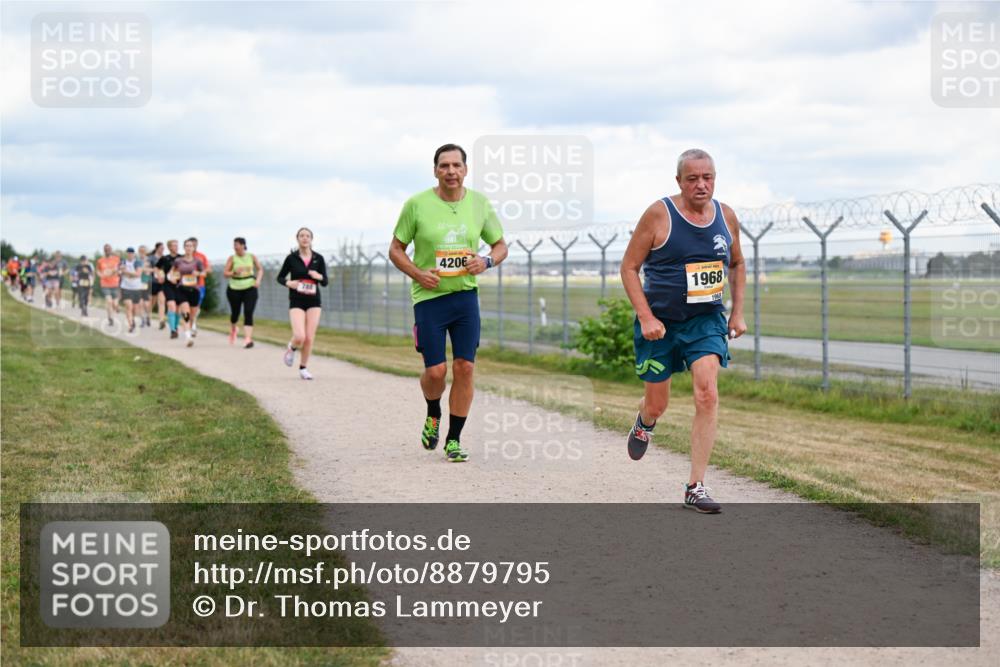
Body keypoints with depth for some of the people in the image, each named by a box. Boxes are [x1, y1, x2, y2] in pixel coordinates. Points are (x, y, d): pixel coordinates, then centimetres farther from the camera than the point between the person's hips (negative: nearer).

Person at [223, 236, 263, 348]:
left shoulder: (252, 257, 1)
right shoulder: (232, 258, -3)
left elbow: (260, 269, 10)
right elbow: (225, 273, -6)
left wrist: (258, 279, -7)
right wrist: (234, 272, -24)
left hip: (250, 288, 0)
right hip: (234, 289, 0)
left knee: (248, 313, -13)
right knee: (235, 313, 13)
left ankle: (248, 339, -19)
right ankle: (232, 330, 46)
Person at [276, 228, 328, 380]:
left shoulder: (318, 258, 2)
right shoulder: (291, 258, -2)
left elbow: (325, 283, 5)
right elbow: (280, 277, 7)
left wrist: (319, 277, -17)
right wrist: (288, 283, -14)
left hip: (314, 301, 2)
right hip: (297, 302, -2)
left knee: (309, 338, -1)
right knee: (299, 337, -17)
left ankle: (303, 368, 18)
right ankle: (291, 348, 19)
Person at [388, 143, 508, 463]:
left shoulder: (480, 204, 3)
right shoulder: (417, 205, -5)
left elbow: (501, 245, 14)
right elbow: (395, 249, 2)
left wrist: (486, 261, -8)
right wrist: (418, 274, -15)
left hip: (466, 295, 2)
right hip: (429, 296, -2)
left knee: (464, 368, -3)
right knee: (436, 370, -6)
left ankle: (453, 440, 10)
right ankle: (433, 414, 28)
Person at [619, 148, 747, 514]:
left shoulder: (726, 216, 1)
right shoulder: (659, 214, -12)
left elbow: (737, 264, 19)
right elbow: (629, 267, -8)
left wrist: (737, 312, 9)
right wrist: (646, 317, -16)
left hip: (706, 321, 2)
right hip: (660, 321, -2)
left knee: (707, 394, -17)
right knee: (657, 403, 8)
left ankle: (696, 487, -12)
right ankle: (644, 423, 49)